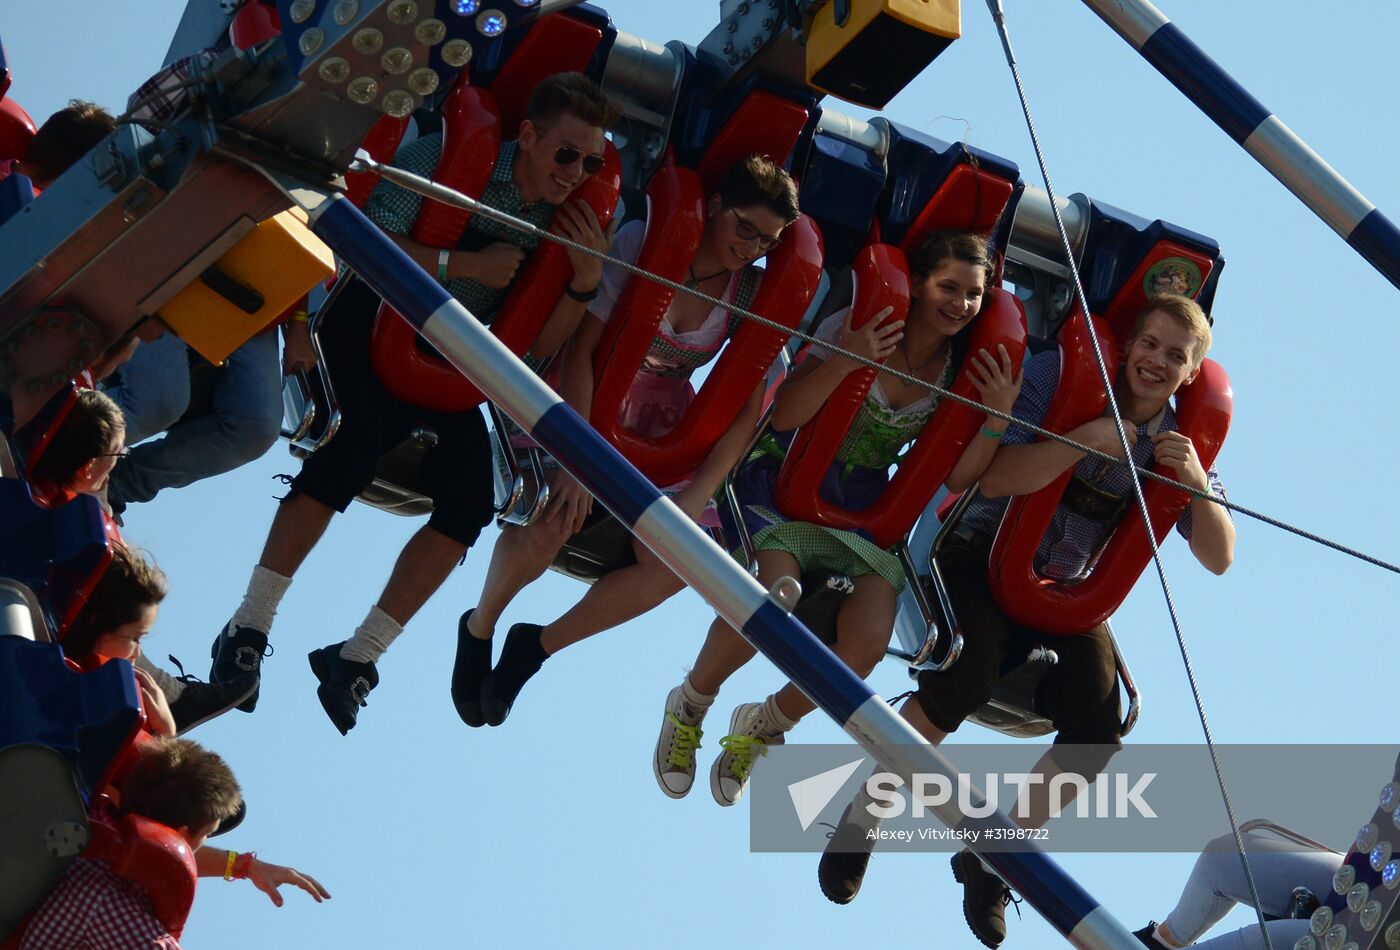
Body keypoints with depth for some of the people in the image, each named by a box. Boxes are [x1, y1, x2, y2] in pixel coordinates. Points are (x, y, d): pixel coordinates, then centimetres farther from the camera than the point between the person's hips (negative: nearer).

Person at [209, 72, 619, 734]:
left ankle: (357, 657, -7)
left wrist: (585, 281, -18)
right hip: (373, 325, -5)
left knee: (470, 498, -15)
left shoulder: (570, 221, -1)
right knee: (354, 450, -30)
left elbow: (537, 348, -2)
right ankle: (248, 629, -22)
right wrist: (468, 265, -24)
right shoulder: (450, 160, -16)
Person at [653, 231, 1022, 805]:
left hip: (862, 508, 4)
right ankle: (690, 705, 0)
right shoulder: (854, 328, -14)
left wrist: (998, 417, -16)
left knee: (868, 642, -21)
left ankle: (762, 726, 10)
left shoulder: (962, 368, 0)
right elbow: (784, 416, -20)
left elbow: (956, 477, 0)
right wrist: (845, 363, -35)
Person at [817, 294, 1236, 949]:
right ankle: (860, 820, -10)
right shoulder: (1059, 376, -14)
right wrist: (1090, 438, -34)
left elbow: (1219, 559, -5)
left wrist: (1197, 482, -22)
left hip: (1067, 590, 4)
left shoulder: (1178, 442, -1)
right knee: (963, 681, -32)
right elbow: (993, 478, -26)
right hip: (985, 557, -4)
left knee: (1099, 728, -19)